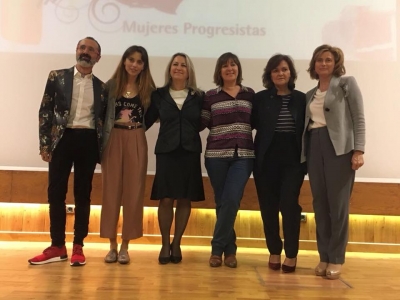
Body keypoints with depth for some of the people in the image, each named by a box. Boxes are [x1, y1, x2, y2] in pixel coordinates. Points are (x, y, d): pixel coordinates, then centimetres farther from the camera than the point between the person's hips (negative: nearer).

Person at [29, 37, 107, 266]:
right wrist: (45, 143, -3)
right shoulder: (57, 77, 7)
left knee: (83, 195, 4)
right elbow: (45, 111, 4)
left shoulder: (101, 87, 10)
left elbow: (103, 119, 11)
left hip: (88, 141, 1)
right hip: (62, 139, 0)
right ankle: (57, 246, 12)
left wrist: (102, 150, 5)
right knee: (56, 193, 0)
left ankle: (78, 246, 13)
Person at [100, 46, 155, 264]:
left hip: (136, 142, 0)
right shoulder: (111, 86, 3)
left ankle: (125, 246, 14)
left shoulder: (148, 89, 5)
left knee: (133, 192, 3)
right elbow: (101, 115, 1)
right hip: (113, 141, 0)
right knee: (111, 191, 4)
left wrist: (134, 122, -9)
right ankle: (112, 245, 16)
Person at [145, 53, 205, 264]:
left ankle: (176, 244, 18)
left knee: (185, 199, 5)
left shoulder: (198, 97, 7)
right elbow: (146, 121, 3)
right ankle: (165, 244, 14)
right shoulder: (158, 95, 6)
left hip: (190, 152, 1)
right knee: (166, 199, -1)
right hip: (166, 151, -1)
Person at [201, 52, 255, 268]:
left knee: (231, 201, -11)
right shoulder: (210, 96, 6)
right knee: (221, 203, 5)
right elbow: (200, 124, 4)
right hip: (216, 155, 0)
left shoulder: (250, 94, 10)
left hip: (243, 156, 0)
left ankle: (218, 248, 5)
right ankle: (229, 248, 19)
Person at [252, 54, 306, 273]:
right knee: (268, 206, 6)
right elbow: (251, 124, -1)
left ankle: (291, 254, 9)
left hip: (293, 160, -1)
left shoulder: (301, 99, 6)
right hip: (266, 160, 1)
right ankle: (274, 251, 21)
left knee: (289, 204, -6)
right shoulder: (261, 98, 5)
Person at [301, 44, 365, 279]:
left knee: (338, 204, -3)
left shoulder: (347, 83, 5)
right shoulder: (310, 94, 20)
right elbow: (307, 123, 15)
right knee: (320, 204, 5)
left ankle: (336, 259, 7)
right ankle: (324, 257, 14)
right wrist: (303, 152, 4)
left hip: (339, 147, -5)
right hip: (314, 147, 5)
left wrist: (359, 150, -13)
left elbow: (359, 118, -3)